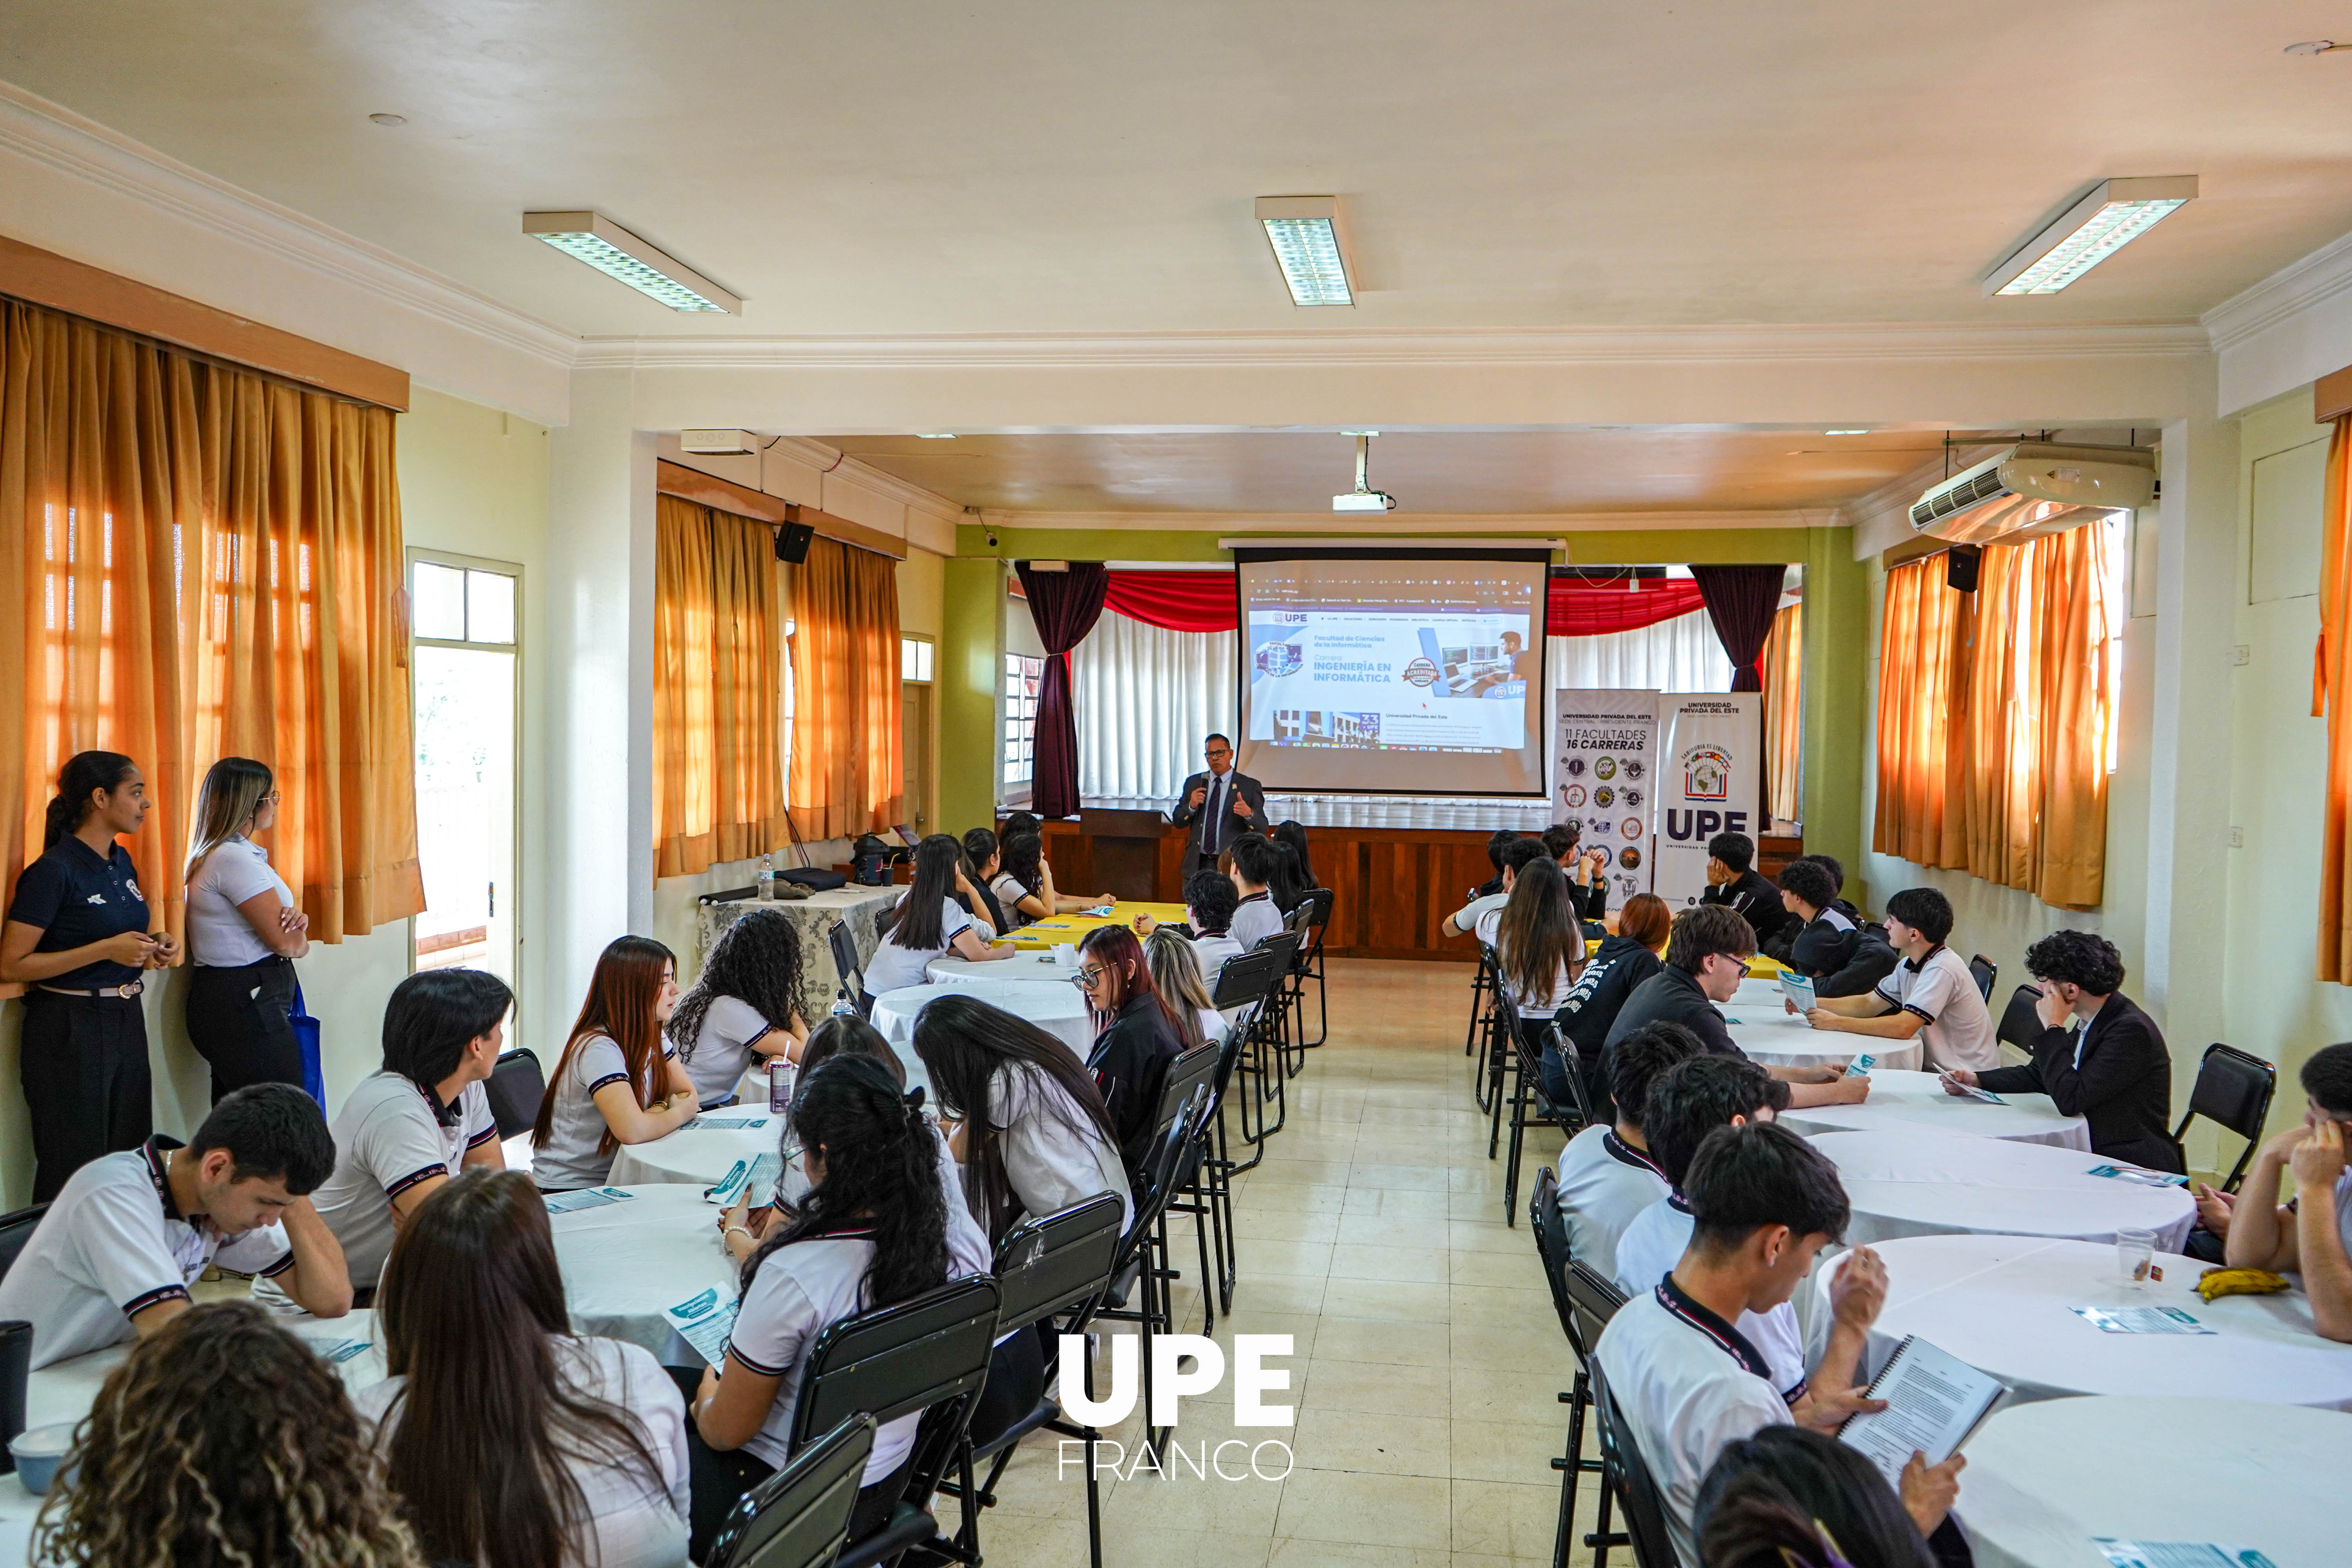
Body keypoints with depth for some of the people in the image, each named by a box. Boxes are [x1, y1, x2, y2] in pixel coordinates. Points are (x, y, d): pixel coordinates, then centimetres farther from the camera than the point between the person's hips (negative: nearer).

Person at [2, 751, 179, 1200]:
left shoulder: (121, 861, 9)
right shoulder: (54, 871, -15)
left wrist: (156, 943, 4)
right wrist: (106, 950, -22)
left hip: (126, 1022, 8)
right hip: (70, 1029, -8)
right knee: (74, 1171, 1)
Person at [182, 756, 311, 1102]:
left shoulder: (225, 854, 16)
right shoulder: (234, 859, -15)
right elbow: (285, 942, -16)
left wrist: (295, 919, -6)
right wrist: (301, 940, 7)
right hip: (248, 1006, -10)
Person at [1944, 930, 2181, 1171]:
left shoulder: (2131, 1031, -20)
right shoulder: (2091, 1023, 8)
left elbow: (2070, 1100, -25)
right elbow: (2039, 1075, 20)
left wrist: (2053, 1028, -18)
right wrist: (1976, 1080, 6)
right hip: (2096, 1155, 8)